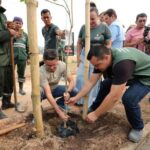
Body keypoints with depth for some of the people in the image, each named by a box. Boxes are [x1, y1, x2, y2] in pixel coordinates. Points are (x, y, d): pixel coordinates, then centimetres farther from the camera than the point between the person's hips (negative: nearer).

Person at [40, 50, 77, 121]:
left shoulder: (62, 65, -24)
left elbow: (71, 81, -20)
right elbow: (48, 94, -39)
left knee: (74, 92, -20)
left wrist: (68, 92, -42)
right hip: (44, 90, -3)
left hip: (54, 88, 4)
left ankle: (60, 103, 10)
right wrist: (59, 112, -44)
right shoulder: (41, 71, -35)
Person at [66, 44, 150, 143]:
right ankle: (94, 108, 24)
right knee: (105, 84, 3)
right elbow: (91, 82, -9)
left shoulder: (122, 63, -41)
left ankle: (138, 127, 0)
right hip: (129, 74, 8)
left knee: (128, 98, -28)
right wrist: (76, 98, -11)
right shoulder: (101, 58, -16)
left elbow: (114, 97, -40)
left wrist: (95, 114, -30)